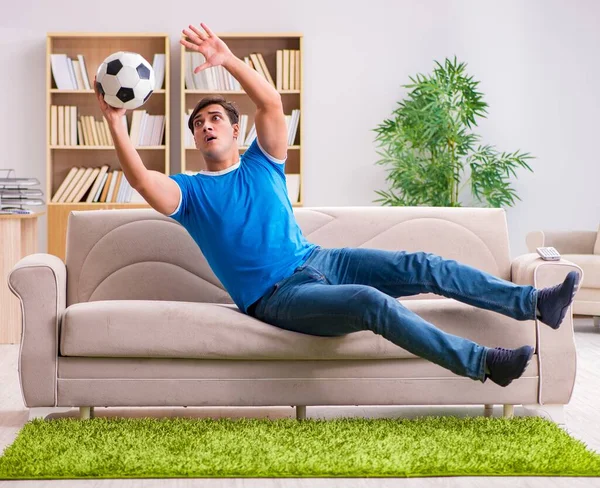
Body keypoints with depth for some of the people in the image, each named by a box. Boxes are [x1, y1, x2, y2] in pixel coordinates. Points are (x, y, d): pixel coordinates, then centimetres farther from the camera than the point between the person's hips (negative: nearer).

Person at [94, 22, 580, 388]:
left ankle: (535, 302, -14)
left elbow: (272, 103, -1)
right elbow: (142, 180, -16)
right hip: (277, 295, -5)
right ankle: (484, 362, -32)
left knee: (420, 266, -11)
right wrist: (115, 122, -24)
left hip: (316, 260, 5)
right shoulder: (190, 191, 5)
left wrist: (228, 59, -13)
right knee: (373, 302, -30)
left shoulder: (261, 163, 14)